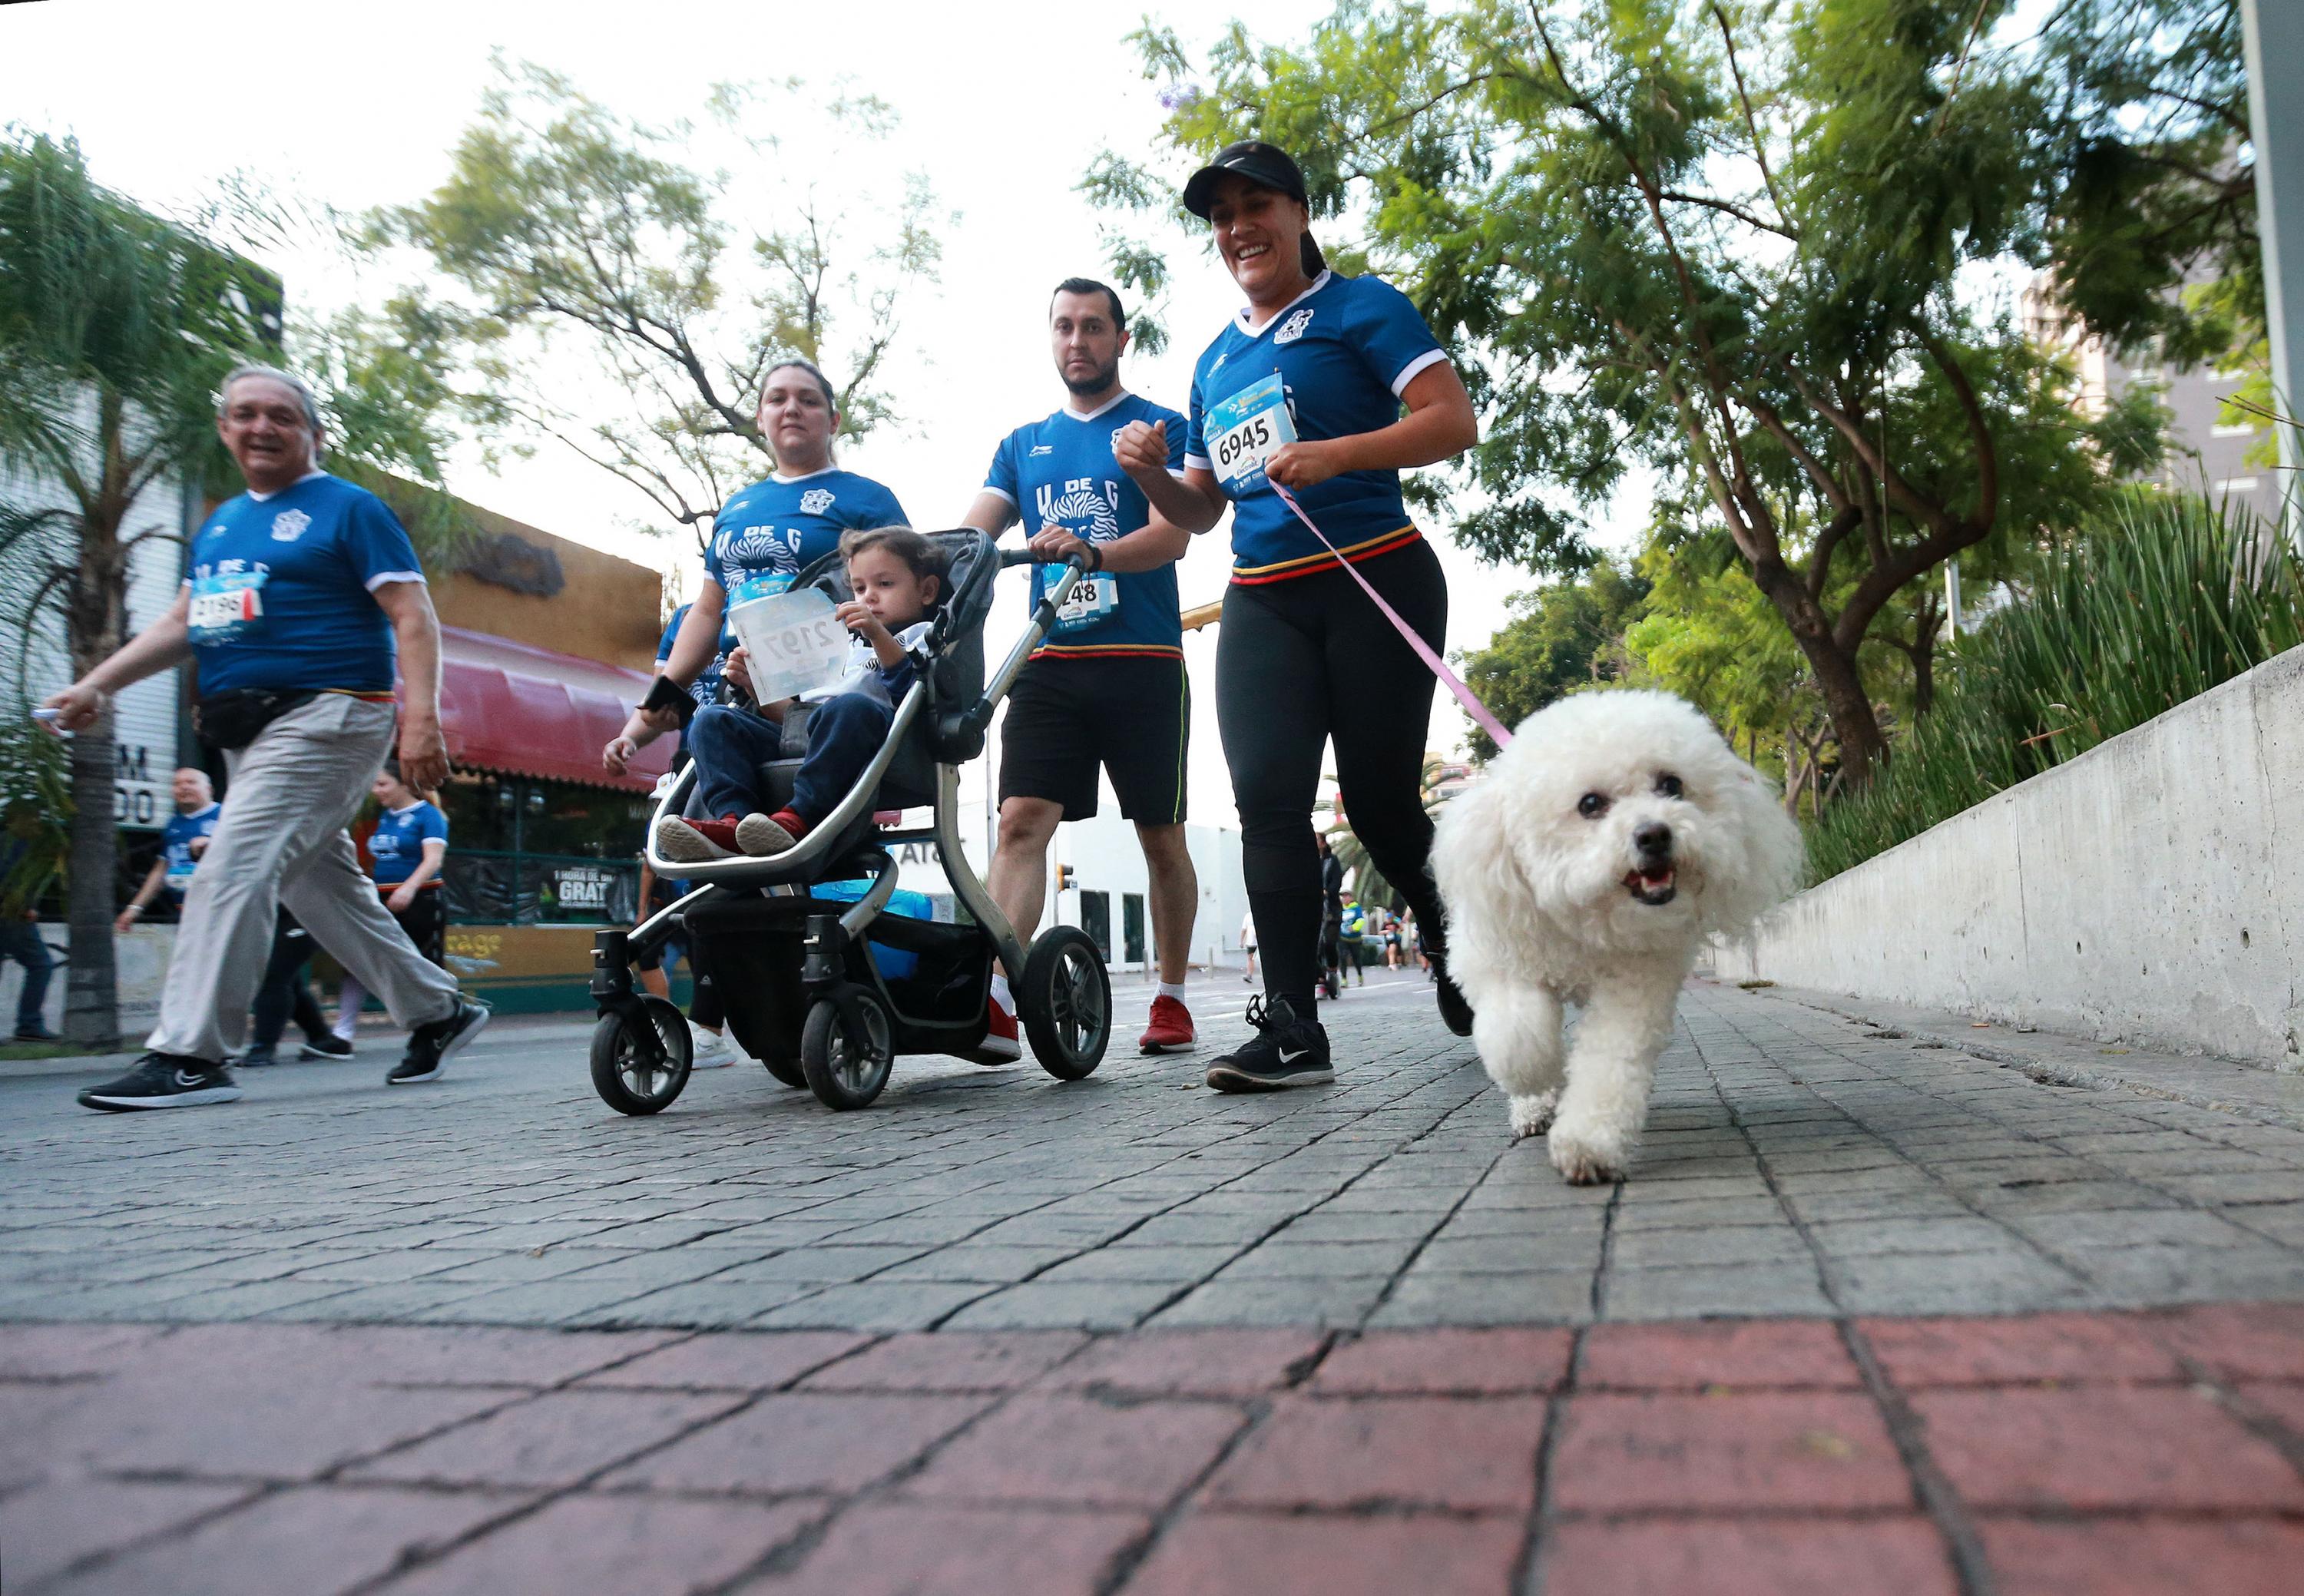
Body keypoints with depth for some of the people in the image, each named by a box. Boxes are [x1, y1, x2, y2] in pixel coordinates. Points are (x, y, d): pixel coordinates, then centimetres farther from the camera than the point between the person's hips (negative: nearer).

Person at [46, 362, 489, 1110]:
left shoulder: (348, 509, -2)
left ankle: (188, 1056, -12)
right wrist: (96, 684, 11)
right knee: (323, 887, 10)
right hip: (249, 732, 9)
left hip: (324, 718, -8)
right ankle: (438, 1013, 21)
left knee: (231, 874, -16)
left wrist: (421, 718, -21)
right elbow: (180, 623, 23)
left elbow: (412, 618, -10)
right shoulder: (219, 523, 21)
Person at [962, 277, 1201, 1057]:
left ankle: (1172, 997, 16)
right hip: (1050, 663, 3)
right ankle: (995, 993, -18)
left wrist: (1090, 553, -28)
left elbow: (1172, 535, -9)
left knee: (1160, 833, 4)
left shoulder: (1158, 427, 6)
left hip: (1143, 662, -3)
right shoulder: (1022, 444, 18)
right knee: (1021, 821, -12)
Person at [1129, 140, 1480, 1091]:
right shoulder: (1215, 360, 21)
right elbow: (1200, 511, 25)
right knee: (1267, 799, -9)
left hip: (1376, 584, -5)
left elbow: (1455, 422, -8)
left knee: (1379, 798, -2)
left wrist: (1336, 454, -20)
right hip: (1261, 603, 5)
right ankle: (1291, 1030, -8)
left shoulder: (1359, 308, 4)